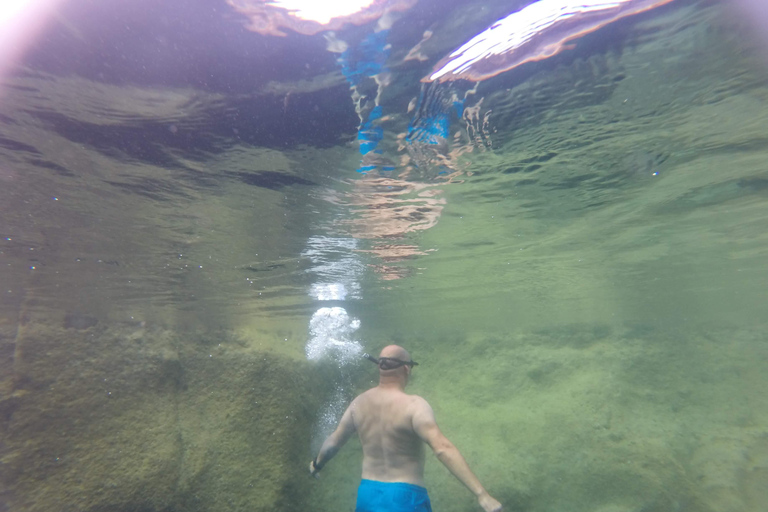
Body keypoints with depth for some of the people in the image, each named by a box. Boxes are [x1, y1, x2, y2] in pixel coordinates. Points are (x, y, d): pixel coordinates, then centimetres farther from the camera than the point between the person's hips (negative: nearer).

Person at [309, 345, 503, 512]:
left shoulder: (359, 403, -1)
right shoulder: (413, 405, -19)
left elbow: (333, 442, 11)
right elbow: (443, 449, -31)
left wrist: (317, 464, 31)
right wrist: (482, 494, -31)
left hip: (367, 495, 5)